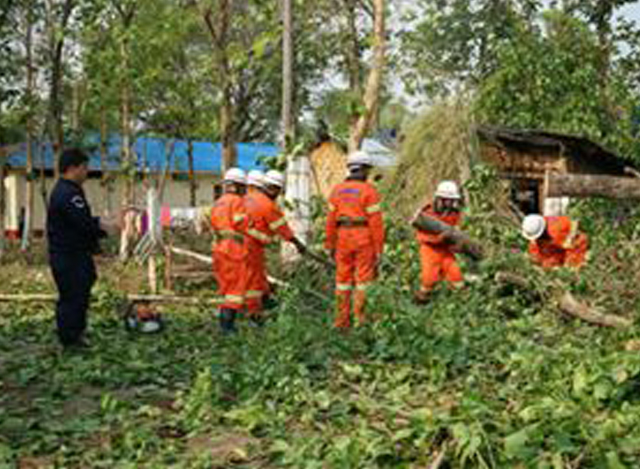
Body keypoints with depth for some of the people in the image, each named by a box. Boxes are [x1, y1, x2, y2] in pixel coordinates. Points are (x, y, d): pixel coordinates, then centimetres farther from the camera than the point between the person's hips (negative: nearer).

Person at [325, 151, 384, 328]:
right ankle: (359, 319, 3)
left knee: (343, 279, 10)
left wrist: (330, 245, 12)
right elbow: (376, 222, -11)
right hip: (364, 239, -4)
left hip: (343, 239, 4)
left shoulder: (337, 190, 5)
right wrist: (379, 248, -6)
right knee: (363, 280, 3)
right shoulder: (369, 191, -8)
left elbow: (331, 220, 5)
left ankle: (342, 320, 11)